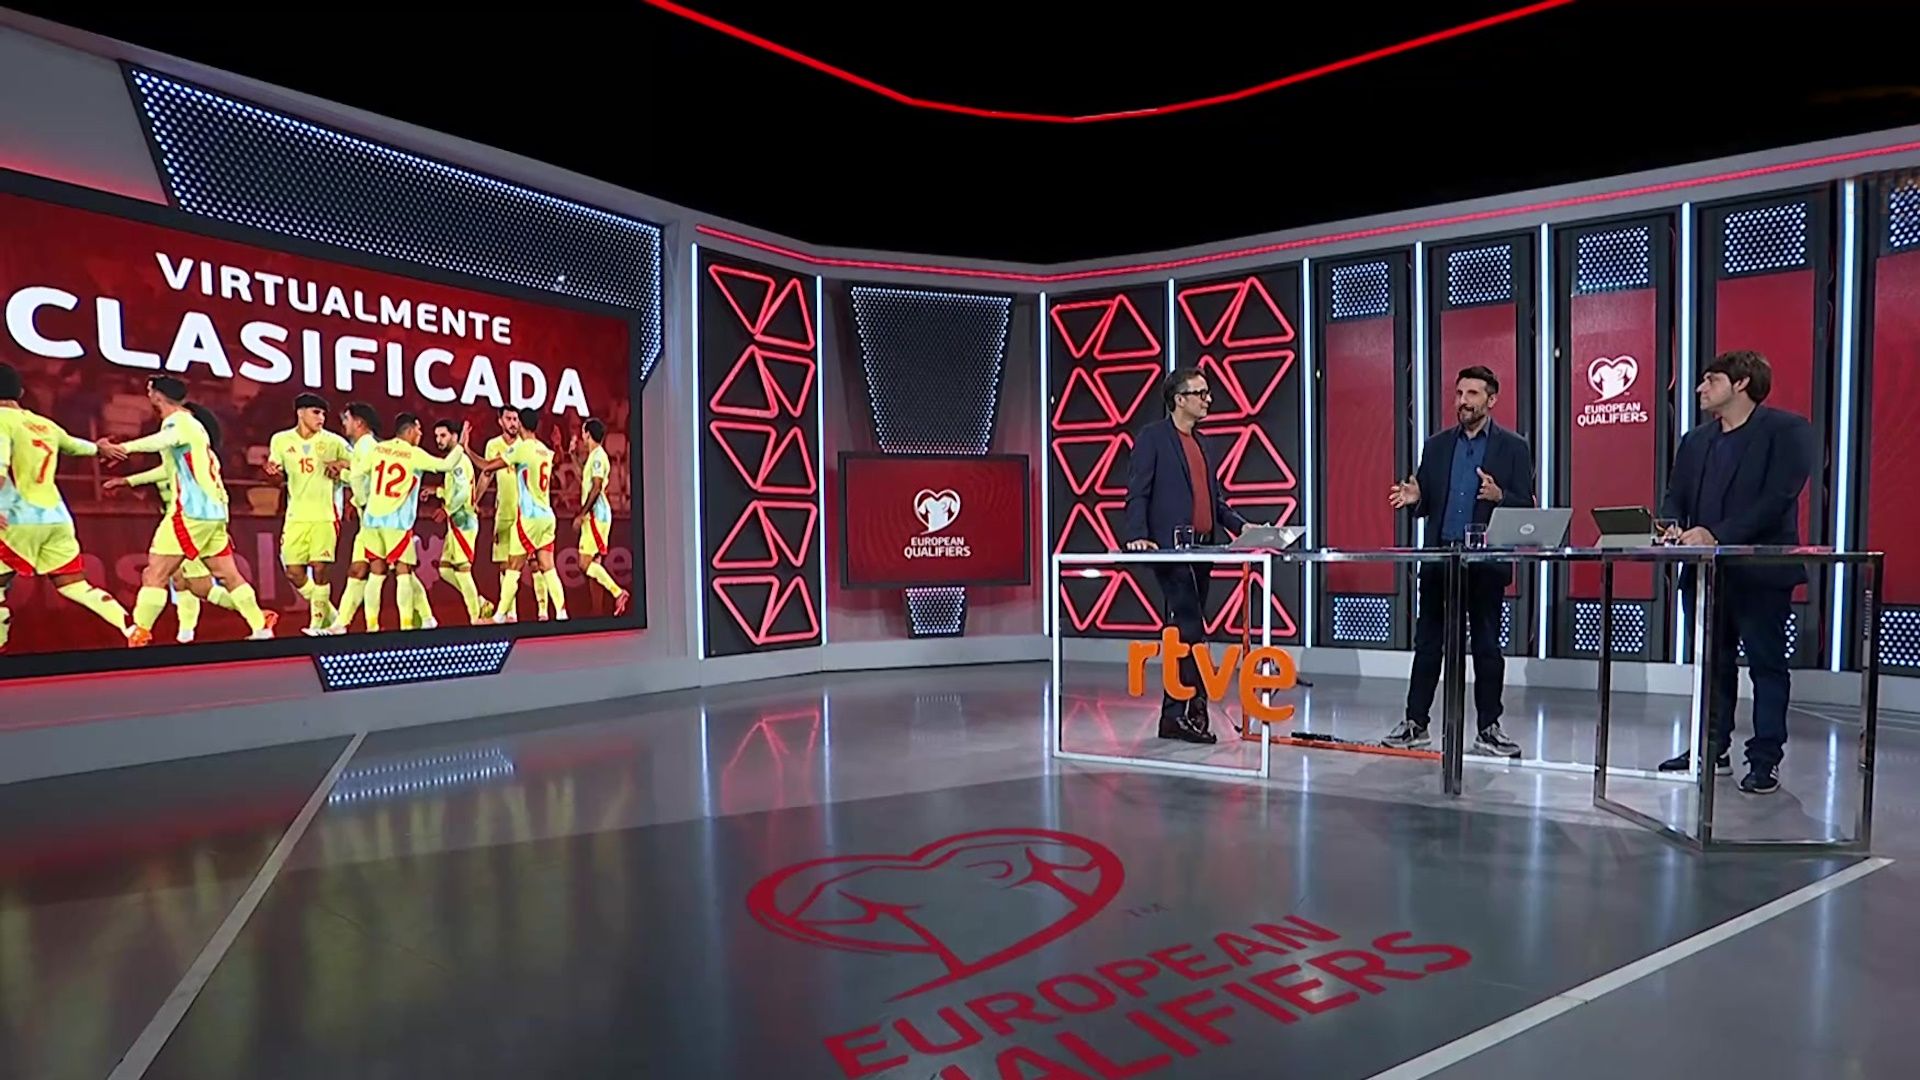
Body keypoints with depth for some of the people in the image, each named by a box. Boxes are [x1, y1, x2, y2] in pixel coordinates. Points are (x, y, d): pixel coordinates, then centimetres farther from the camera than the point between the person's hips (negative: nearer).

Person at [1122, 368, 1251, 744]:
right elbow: (1137, 494, -10)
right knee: (1191, 629, -10)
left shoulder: (1201, 443, 20)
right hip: (1172, 549, -8)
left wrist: (1241, 525, 8)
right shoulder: (1152, 437, -3)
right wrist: (1137, 536, -22)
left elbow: (1215, 498, 22)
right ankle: (1192, 709, -2)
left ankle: (1175, 716, 17)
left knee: (1184, 630, 10)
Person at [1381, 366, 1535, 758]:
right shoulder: (1436, 446, 11)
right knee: (1427, 643, 6)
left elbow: (1525, 506, -2)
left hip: (1486, 561, -2)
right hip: (1438, 557, 3)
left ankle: (1488, 729, 16)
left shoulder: (1513, 447, 2)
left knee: (1487, 646, 5)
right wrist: (1414, 498, -10)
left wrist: (1499, 496, -22)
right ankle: (1415, 723, 14)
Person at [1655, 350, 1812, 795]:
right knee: (1713, 663, 13)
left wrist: (1717, 534, -25)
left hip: (1761, 571, -6)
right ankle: (1711, 750, 22)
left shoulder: (1786, 430, -5)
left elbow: (1778, 497, -16)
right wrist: (1673, 527, -11)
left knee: (1766, 663, 3)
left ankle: (1765, 760, 10)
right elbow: (1674, 496, 11)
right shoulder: (1695, 440, 15)